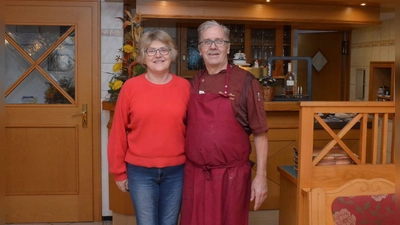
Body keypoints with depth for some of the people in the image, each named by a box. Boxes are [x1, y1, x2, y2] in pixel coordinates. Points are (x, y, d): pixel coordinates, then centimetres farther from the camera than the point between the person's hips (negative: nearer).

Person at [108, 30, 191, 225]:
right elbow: (118, 132, -1)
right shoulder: (130, 87, -5)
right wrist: (119, 172, 1)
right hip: (140, 171, -1)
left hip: (176, 171, 1)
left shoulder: (184, 86, -2)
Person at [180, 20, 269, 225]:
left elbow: (260, 133, -6)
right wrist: (183, 166, 11)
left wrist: (261, 176, -9)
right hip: (194, 174, 4)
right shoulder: (193, 83, 7)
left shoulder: (245, 81, -6)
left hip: (231, 175, -3)